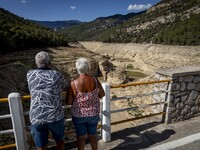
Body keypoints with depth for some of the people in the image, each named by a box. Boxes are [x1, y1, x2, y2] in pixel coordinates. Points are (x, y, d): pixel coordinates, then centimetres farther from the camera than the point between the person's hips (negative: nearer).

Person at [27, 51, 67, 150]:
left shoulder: (30, 74, 2)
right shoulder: (58, 75, -2)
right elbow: (65, 88, 17)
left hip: (36, 117, 1)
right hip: (55, 116, -1)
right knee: (59, 139, 26)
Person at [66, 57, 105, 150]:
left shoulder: (73, 84, -21)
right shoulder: (95, 81, -15)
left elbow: (68, 102, -14)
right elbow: (102, 95, -1)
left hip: (78, 115, -2)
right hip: (94, 114, 2)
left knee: (81, 137, 19)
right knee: (93, 135, 24)